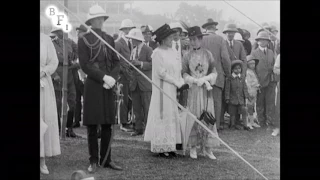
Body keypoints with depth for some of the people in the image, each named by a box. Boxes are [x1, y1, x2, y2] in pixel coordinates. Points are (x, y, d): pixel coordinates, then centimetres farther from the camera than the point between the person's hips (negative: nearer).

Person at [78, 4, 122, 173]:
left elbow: (116, 62, 9)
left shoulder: (109, 39, 12)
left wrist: (112, 77, -9)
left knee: (107, 125, 6)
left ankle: (106, 159, 15)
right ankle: (93, 161, 9)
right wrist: (103, 77, -16)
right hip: (92, 86, -4)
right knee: (92, 126, 1)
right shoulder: (84, 40, -1)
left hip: (108, 86, 4)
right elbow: (85, 65, -8)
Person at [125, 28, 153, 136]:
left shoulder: (148, 50, -7)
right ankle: (138, 128, 15)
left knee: (147, 107, -4)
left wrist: (140, 63, -21)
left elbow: (152, 64, -14)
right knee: (136, 107, 8)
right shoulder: (133, 51, 16)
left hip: (145, 83, -7)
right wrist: (131, 63, 1)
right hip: (135, 83, 7)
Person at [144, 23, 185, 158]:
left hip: (173, 90, 7)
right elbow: (161, 73, -15)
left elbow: (178, 70, 14)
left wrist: (182, 83, -4)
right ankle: (161, 147, 4)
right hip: (163, 90, -7)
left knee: (172, 116, 7)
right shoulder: (157, 53, -11)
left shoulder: (172, 52, 11)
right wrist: (178, 83, -14)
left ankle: (169, 146, 13)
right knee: (163, 116, -3)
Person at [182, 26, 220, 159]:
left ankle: (207, 148, 5)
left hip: (206, 89, 1)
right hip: (192, 90, 0)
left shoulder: (208, 54, 2)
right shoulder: (187, 56, 2)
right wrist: (196, 80, -12)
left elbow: (214, 73, 4)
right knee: (192, 117, 0)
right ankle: (192, 147, 8)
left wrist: (204, 79, -13)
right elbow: (184, 74, 2)